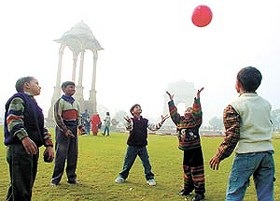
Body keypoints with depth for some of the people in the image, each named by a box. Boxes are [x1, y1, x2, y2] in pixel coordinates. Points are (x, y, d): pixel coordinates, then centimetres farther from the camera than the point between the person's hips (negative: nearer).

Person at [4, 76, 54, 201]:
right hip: (19, 148, -9)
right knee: (21, 189, -8)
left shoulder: (34, 104, 24)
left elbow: (41, 127, 23)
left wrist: (48, 144, 11)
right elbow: (12, 119, -17)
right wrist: (24, 137, -31)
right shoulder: (18, 98, -2)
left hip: (33, 149, 9)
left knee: (28, 185, 15)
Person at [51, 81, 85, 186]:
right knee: (61, 155, -6)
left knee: (73, 154, 7)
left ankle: (71, 177, 18)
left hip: (74, 129, 6)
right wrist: (65, 130, -18)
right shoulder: (60, 101, -3)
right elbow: (57, 117, -10)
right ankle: (55, 179, 5)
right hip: (62, 129, -6)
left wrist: (80, 126, 3)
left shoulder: (76, 103, 17)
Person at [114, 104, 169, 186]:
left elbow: (153, 127, 4)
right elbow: (129, 128, -24)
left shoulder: (145, 121, 8)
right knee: (127, 162, 9)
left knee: (146, 163, 4)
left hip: (142, 146, 3)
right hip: (132, 146, -2)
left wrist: (161, 122, -9)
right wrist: (128, 122, -46)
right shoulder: (131, 120, -4)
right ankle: (122, 176, 27)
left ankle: (150, 178, 19)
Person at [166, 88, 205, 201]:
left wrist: (197, 98, -25)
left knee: (196, 170, -3)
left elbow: (197, 111, -19)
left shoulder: (195, 121, -6)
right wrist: (171, 101, 14)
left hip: (195, 150, -6)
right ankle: (187, 189, 31)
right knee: (186, 169, 16)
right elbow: (173, 112, 15)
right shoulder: (179, 121, 9)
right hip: (186, 150, 6)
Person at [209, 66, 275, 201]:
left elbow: (232, 137, -13)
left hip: (246, 154, -5)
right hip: (267, 153, 6)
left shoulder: (233, 106, -10)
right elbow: (268, 126, 16)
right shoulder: (266, 104, 9)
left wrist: (219, 156, -3)